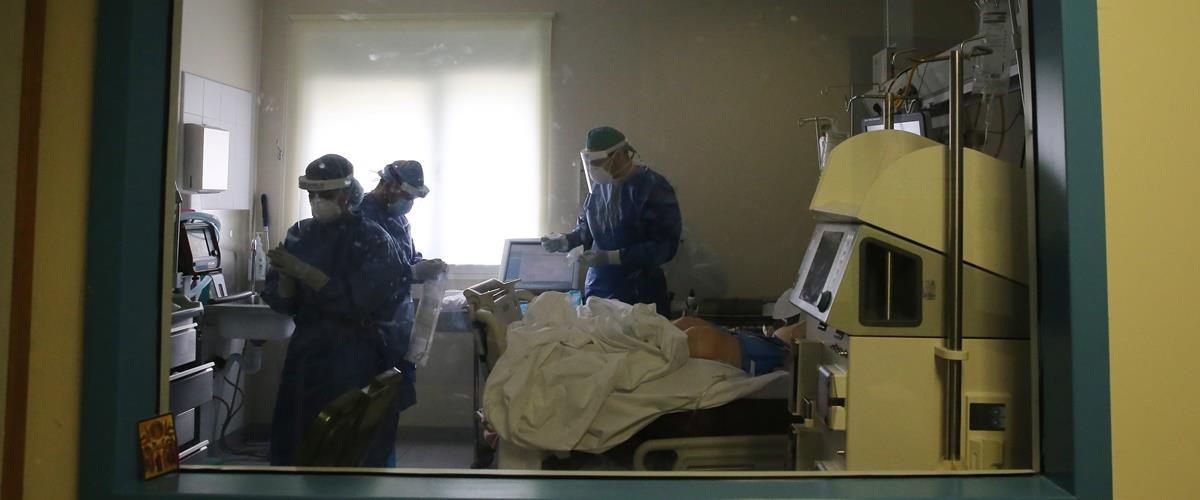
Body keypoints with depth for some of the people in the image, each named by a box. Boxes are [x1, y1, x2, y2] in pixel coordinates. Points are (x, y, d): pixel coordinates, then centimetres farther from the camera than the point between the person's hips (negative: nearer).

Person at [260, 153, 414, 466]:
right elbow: (282, 303, 6)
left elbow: (358, 302, -16)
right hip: (308, 352, 4)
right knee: (295, 442, 5)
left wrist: (303, 271, -18)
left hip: (358, 359, -4)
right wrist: (285, 275, -15)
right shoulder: (300, 235, 7)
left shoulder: (373, 239, -7)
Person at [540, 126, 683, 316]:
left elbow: (665, 246, -19)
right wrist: (566, 240, -1)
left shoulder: (653, 188, -15)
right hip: (597, 288, 6)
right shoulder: (598, 184, 4)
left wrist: (612, 257, -23)